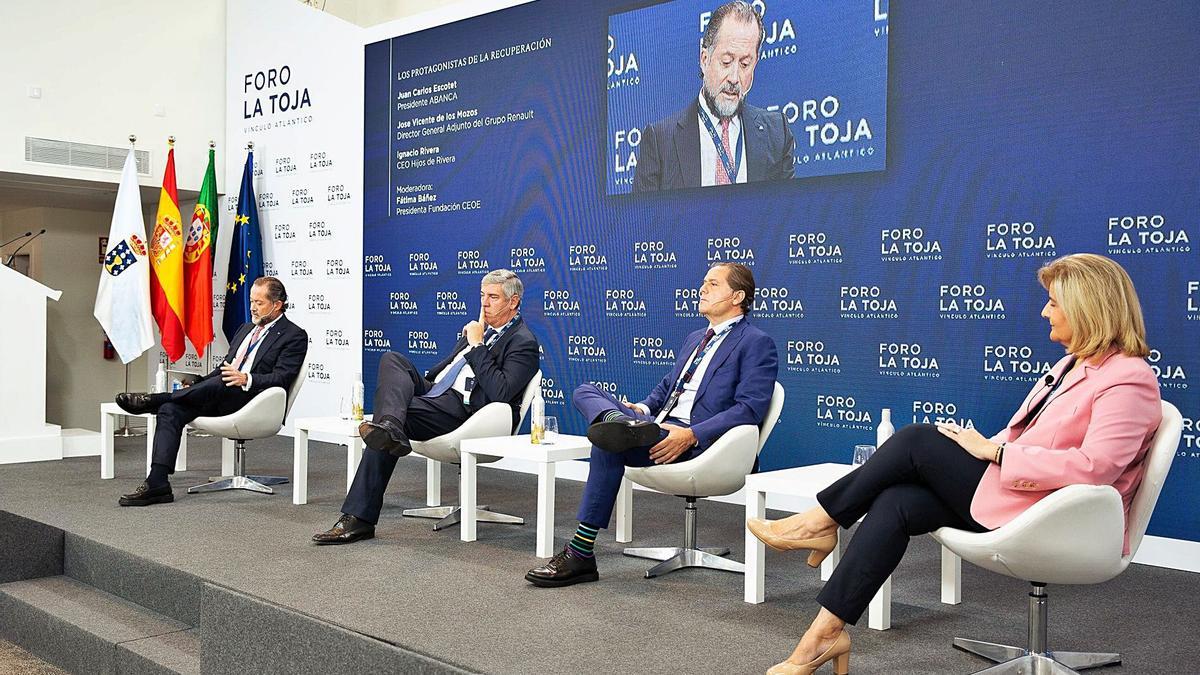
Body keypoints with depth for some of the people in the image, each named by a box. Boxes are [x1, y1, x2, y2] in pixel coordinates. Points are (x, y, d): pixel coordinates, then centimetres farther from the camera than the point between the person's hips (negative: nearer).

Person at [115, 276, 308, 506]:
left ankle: (152, 400, -20)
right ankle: (157, 484, -24)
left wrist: (246, 379, -26)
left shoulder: (294, 336, 2)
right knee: (170, 410, -17)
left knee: (219, 383, -37)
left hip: (252, 399, -7)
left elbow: (281, 379, -10)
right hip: (220, 397, 7)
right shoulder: (246, 329, 26)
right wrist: (194, 387, 11)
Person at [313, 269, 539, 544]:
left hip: (463, 410, -9)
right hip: (434, 390, 9)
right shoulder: (482, 328, 23)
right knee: (392, 360, -16)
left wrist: (477, 346, -15)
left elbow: (500, 393, -20)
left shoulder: (523, 343, -5)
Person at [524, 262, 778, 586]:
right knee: (585, 391, -6)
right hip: (658, 425, 8)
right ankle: (623, 424, -41)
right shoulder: (695, 338, 26)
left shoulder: (757, 344, -1)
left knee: (608, 446, -29)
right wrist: (643, 409, 6)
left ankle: (581, 554, -22)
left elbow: (750, 408, -12)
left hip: (697, 442, -8)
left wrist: (692, 435, -23)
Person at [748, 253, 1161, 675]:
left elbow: (1093, 467, -24)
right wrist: (979, 445, 1)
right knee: (895, 503, -15)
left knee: (917, 441, -15)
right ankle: (826, 633, -16)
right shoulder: (1074, 364, 20)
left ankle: (819, 522, 1)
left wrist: (994, 451, -19)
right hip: (1005, 489, 8)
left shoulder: (1129, 379, -11)